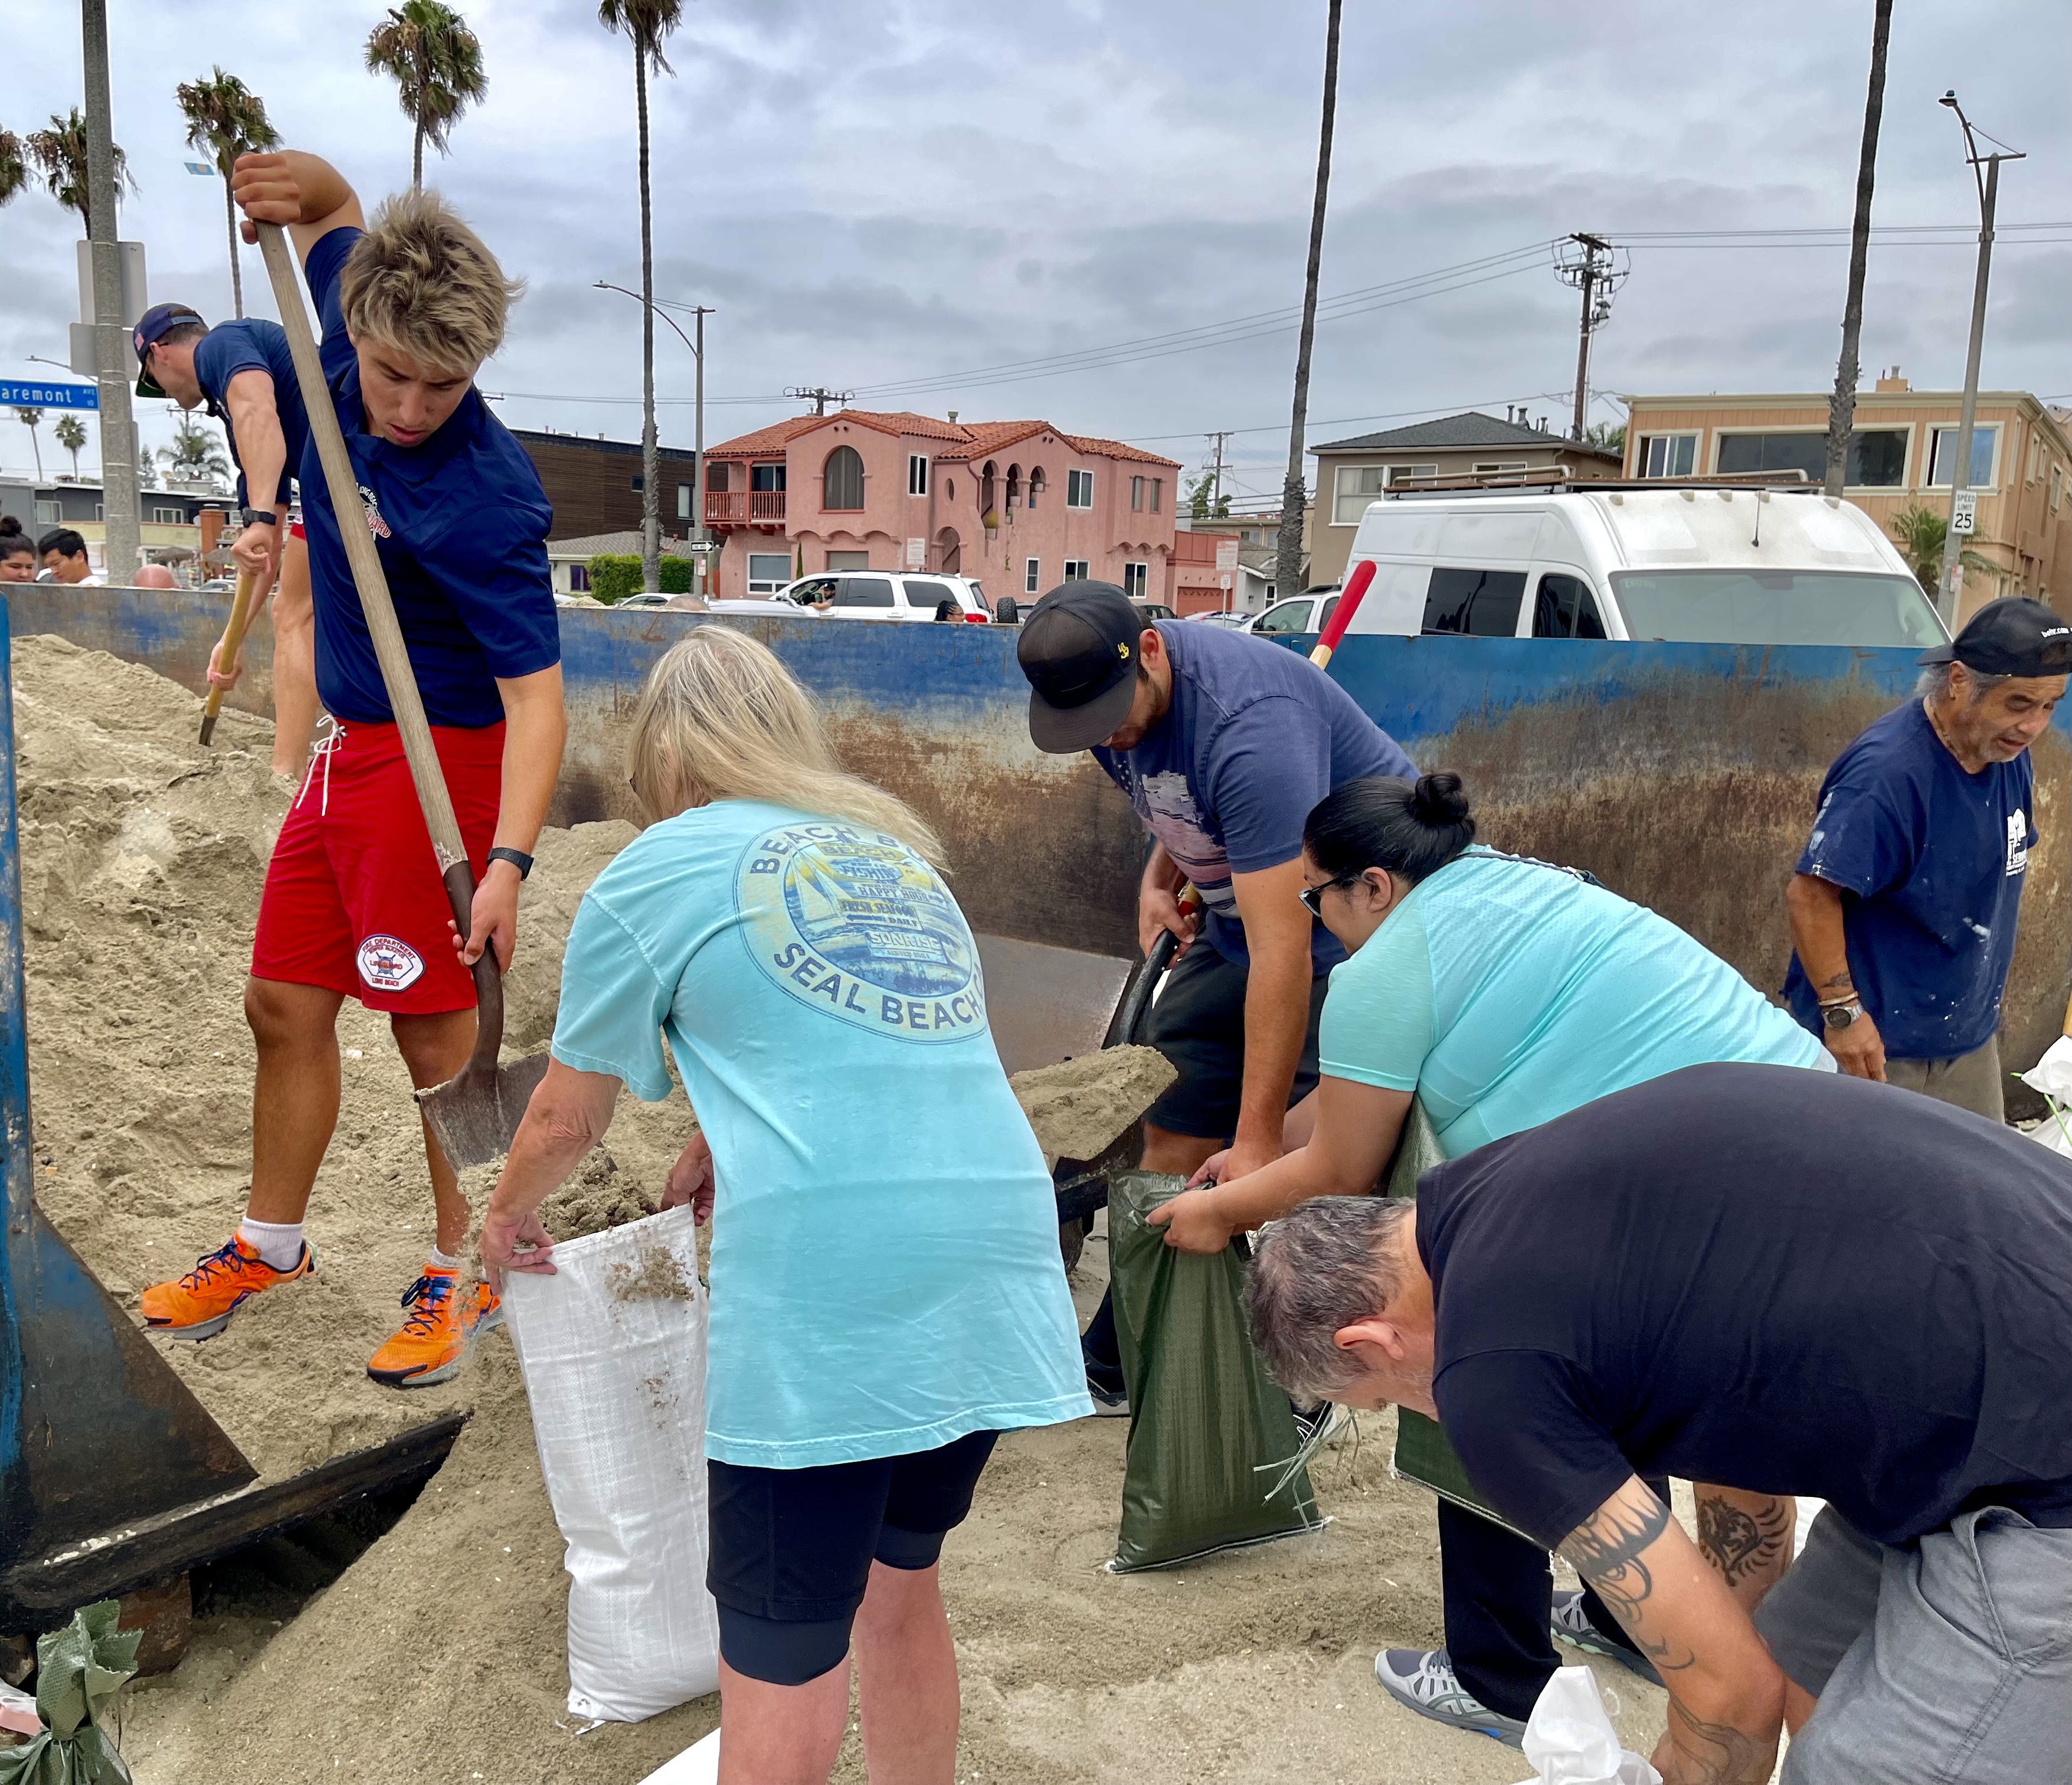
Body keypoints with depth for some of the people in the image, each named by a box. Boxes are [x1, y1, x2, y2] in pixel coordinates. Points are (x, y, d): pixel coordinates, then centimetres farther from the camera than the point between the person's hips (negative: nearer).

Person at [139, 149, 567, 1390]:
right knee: (286, 1005, 15)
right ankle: (273, 1244, 32)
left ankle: (466, 1276, 17)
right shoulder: (353, 356, -2)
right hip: (349, 748, 8)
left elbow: (534, 688, -27)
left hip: (442, 757, -8)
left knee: (437, 1033, -1)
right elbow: (337, 211, 18)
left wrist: (509, 859, -37)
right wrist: (301, 184, -6)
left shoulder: (484, 497, -25)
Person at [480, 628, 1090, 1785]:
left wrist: (509, 1215, 34)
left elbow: (567, 1122, 15)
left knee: (783, 1657, 9)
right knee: (900, 1590, 24)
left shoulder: (659, 872, 7)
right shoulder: (902, 855, 22)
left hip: (826, 1285, -6)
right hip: (992, 1264, 6)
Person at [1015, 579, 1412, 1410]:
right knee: (1171, 1131, 7)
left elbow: (1281, 948, -35)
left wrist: (1256, 1139, -34)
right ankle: (1119, 1369, 19)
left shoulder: (1246, 725, -34)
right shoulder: (1105, 689, -7)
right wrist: (1161, 875, -1)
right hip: (1238, 905, 8)